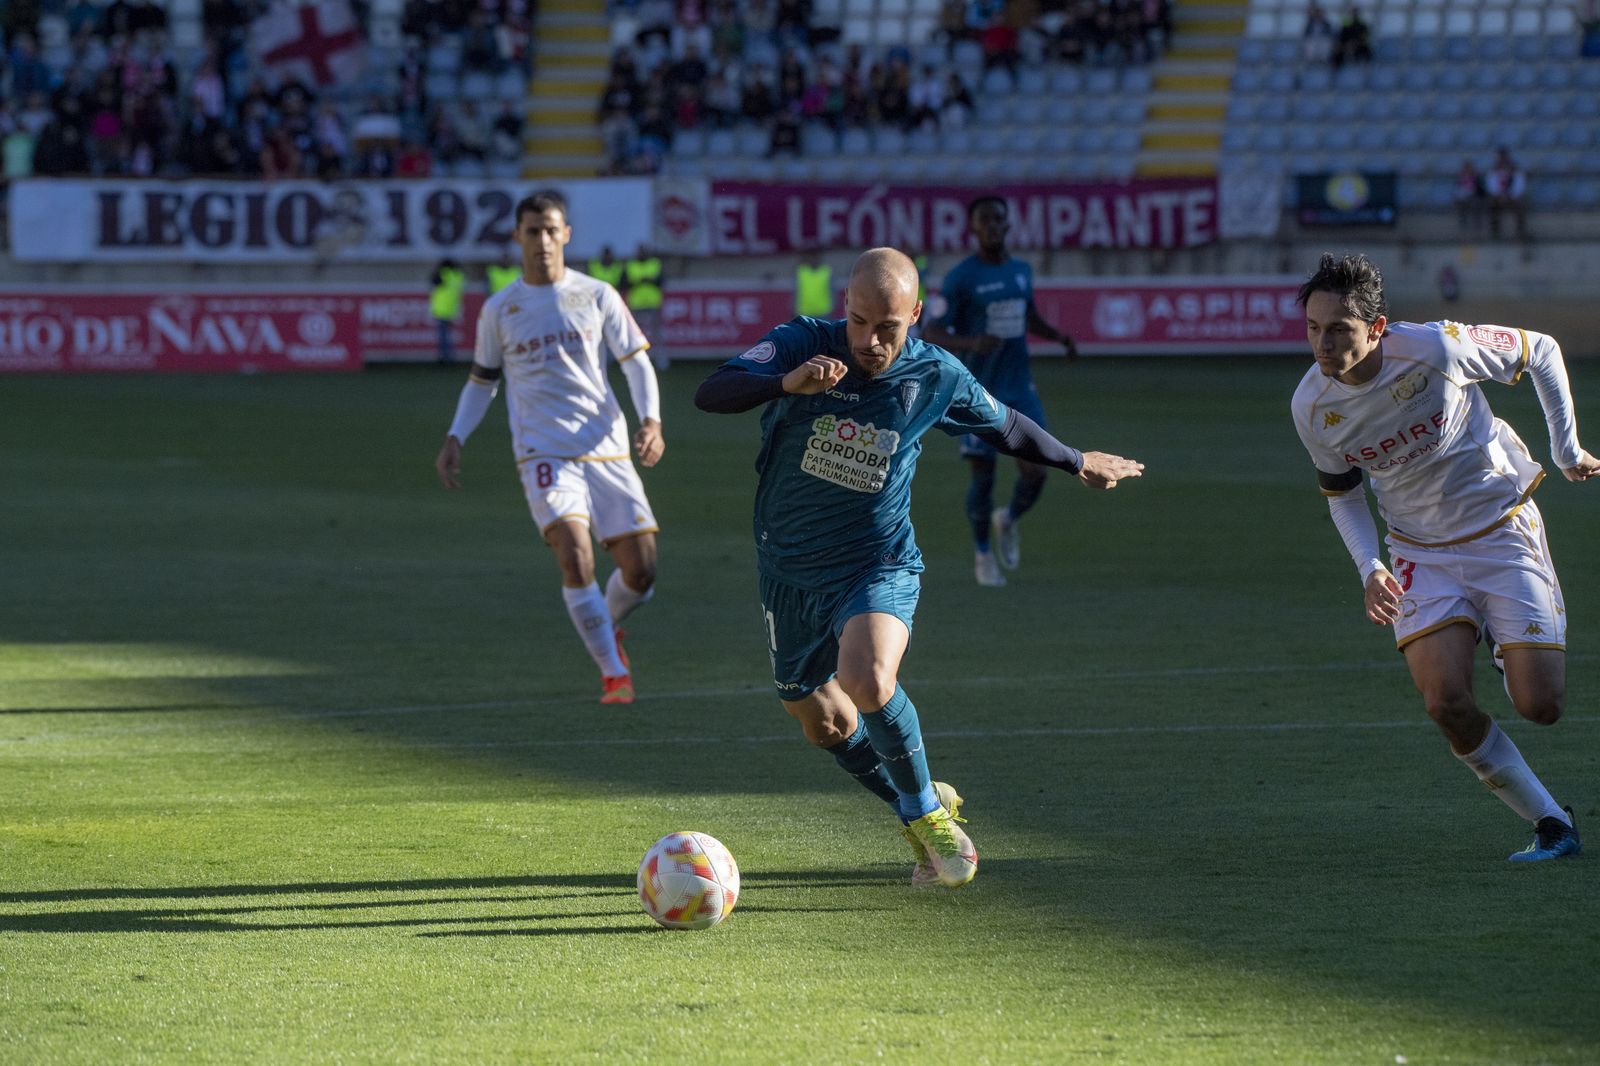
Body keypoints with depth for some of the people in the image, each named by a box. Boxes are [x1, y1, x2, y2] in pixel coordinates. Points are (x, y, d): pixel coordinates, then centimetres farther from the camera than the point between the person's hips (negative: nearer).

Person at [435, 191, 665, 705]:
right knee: (576, 557, -23)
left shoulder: (596, 296, 7)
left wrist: (651, 420, -10)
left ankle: (608, 622, 34)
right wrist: (454, 439, 7)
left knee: (641, 571, -2)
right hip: (543, 453, -1)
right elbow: (482, 381, 19)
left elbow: (637, 363, 7)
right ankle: (614, 673, -11)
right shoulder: (499, 310, 8)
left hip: (606, 449, 1)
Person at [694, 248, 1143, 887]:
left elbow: (1004, 427, 13)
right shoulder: (802, 344, -14)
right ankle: (919, 810, 41)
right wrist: (788, 382, -45)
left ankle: (926, 811, -7)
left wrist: (1078, 462, 26)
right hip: (790, 568, 3)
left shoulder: (937, 377, -8)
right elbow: (711, 394, -28)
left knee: (867, 681, -31)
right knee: (823, 724, 15)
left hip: (878, 564, -2)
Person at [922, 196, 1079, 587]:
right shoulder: (959, 278, -9)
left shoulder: (1021, 271, 8)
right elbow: (933, 334, -11)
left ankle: (1008, 521, 26)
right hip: (977, 393, -4)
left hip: (1020, 391, 4)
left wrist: (1059, 336, 5)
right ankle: (983, 552, 20)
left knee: (1035, 474, -6)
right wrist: (970, 343, -30)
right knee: (983, 476, -4)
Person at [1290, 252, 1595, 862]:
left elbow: (1542, 353, -6)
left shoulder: (1436, 349, -24)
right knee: (1445, 700, -20)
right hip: (1420, 553, 3)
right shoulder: (1313, 406, -12)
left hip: (1503, 530, -2)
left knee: (1538, 706, -11)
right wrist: (1370, 569, -8)